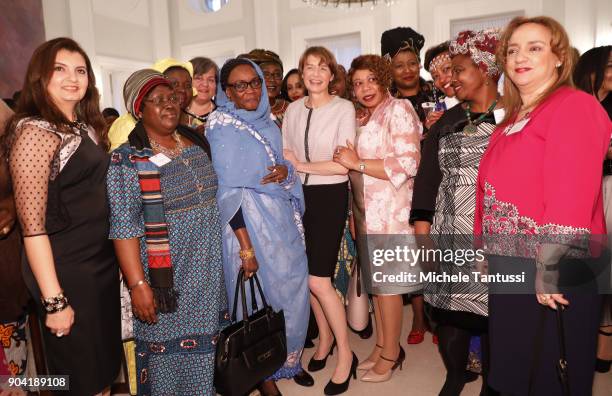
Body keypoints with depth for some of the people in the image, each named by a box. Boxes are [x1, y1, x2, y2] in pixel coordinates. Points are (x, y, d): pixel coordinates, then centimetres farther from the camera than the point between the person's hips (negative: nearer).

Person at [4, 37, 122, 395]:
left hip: (104, 261, 8)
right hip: (66, 269, -8)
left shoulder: (87, 127, 10)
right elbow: (32, 225, -19)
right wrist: (54, 301, -20)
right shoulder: (35, 132, -15)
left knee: (106, 367, 20)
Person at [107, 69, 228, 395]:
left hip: (208, 271, 5)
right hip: (166, 281, -5)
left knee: (205, 344, 18)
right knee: (169, 351, 8)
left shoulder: (197, 143, 7)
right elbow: (124, 227, -15)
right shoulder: (127, 159, -11)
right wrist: (138, 285, -19)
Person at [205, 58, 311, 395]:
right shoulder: (223, 128, -10)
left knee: (292, 288, 13)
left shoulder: (267, 123, 9)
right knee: (259, 296, 6)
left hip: (282, 219, 7)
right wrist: (245, 245, -20)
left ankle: (288, 359, 36)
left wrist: (286, 170, -8)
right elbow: (228, 190, -16)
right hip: (249, 223, -6)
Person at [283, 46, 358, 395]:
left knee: (318, 280, -8)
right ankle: (326, 338, 34)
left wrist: (302, 166, -11)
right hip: (300, 195, 5)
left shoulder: (344, 108, -6)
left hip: (330, 196, -5)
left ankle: (346, 354, 12)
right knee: (307, 276, 11)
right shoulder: (293, 109, 9)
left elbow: (344, 164, -13)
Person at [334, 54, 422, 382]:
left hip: (390, 209, -8)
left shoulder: (398, 110, -8)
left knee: (387, 282, 0)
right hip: (366, 211, 8)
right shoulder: (363, 118, 16)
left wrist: (357, 163, -18)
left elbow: (408, 163, -20)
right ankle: (382, 345, 27)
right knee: (375, 279, 13)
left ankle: (391, 353, 16)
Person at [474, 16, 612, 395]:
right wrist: (487, 249, 12)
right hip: (510, 267, 8)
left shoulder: (574, 106, -11)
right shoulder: (513, 119, 15)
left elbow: (572, 196, -22)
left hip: (554, 273, -8)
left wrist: (552, 266, -25)